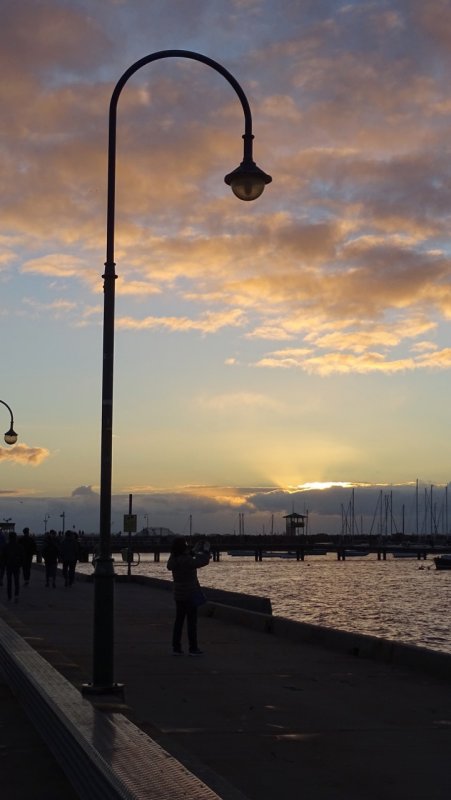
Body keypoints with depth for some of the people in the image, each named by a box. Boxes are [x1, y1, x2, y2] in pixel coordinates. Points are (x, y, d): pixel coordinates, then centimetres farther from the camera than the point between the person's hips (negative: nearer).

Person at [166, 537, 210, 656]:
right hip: (190, 594, -7)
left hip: (179, 595, 7)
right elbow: (204, 561, -19)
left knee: (179, 620, 12)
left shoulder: (173, 559, 0)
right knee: (191, 622, 1)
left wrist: (193, 552, 20)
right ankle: (193, 648, 5)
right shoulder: (186, 561, -23)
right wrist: (206, 551, 1)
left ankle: (176, 648, 13)